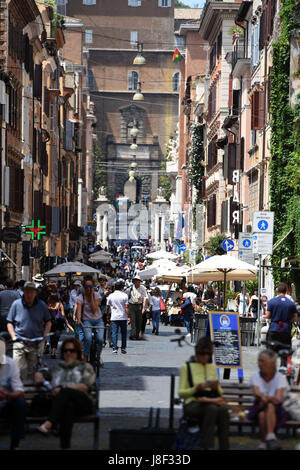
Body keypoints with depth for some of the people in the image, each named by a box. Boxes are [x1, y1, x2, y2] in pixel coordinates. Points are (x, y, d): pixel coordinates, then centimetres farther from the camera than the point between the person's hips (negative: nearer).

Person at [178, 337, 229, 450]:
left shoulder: (212, 367, 19)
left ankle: (224, 448, -37)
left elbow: (220, 393, 19)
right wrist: (197, 388, -16)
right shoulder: (187, 367, 6)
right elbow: (181, 393, 1)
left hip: (212, 401, 4)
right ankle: (206, 447, -39)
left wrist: (216, 387, -5)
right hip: (192, 404, -4)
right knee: (212, 408, -38)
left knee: (223, 409, -34)